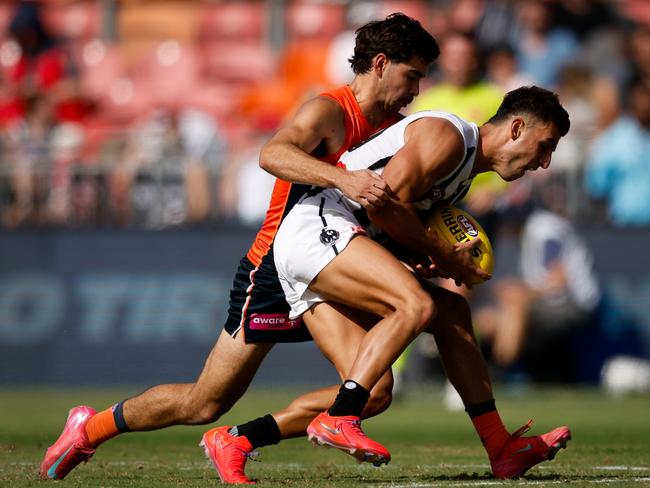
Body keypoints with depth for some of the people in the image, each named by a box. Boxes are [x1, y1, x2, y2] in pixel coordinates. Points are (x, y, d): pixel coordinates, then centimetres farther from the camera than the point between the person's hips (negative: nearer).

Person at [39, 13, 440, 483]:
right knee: (203, 405, 0)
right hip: (273, 271, -7)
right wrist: (343, 178, -50)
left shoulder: (396, 129, 8)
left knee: (375, 389, -17)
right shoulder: (329, 111, -16)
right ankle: (91, 427, 26)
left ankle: (236, 443, -8)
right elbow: (272, 154, -36)